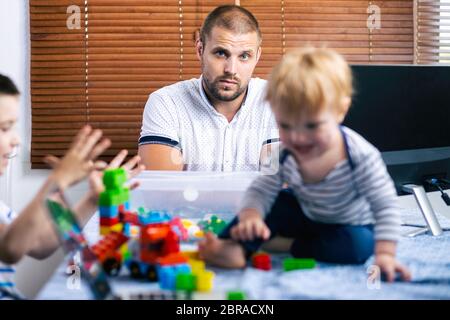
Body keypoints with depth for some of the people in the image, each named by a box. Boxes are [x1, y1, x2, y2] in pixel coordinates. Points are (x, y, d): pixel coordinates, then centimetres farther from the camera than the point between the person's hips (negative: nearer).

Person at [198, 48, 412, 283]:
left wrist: (385, 254, -40)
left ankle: (287, 244, -22)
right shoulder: (282, 154, -25)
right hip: (305, 216, 3)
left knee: (358, 246, -31)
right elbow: (260, 191, -22)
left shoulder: (360, 156, -34)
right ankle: (235, 248, -33)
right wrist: (250, 217, -46)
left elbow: (385, 204, -30)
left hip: (350, 225, -3)